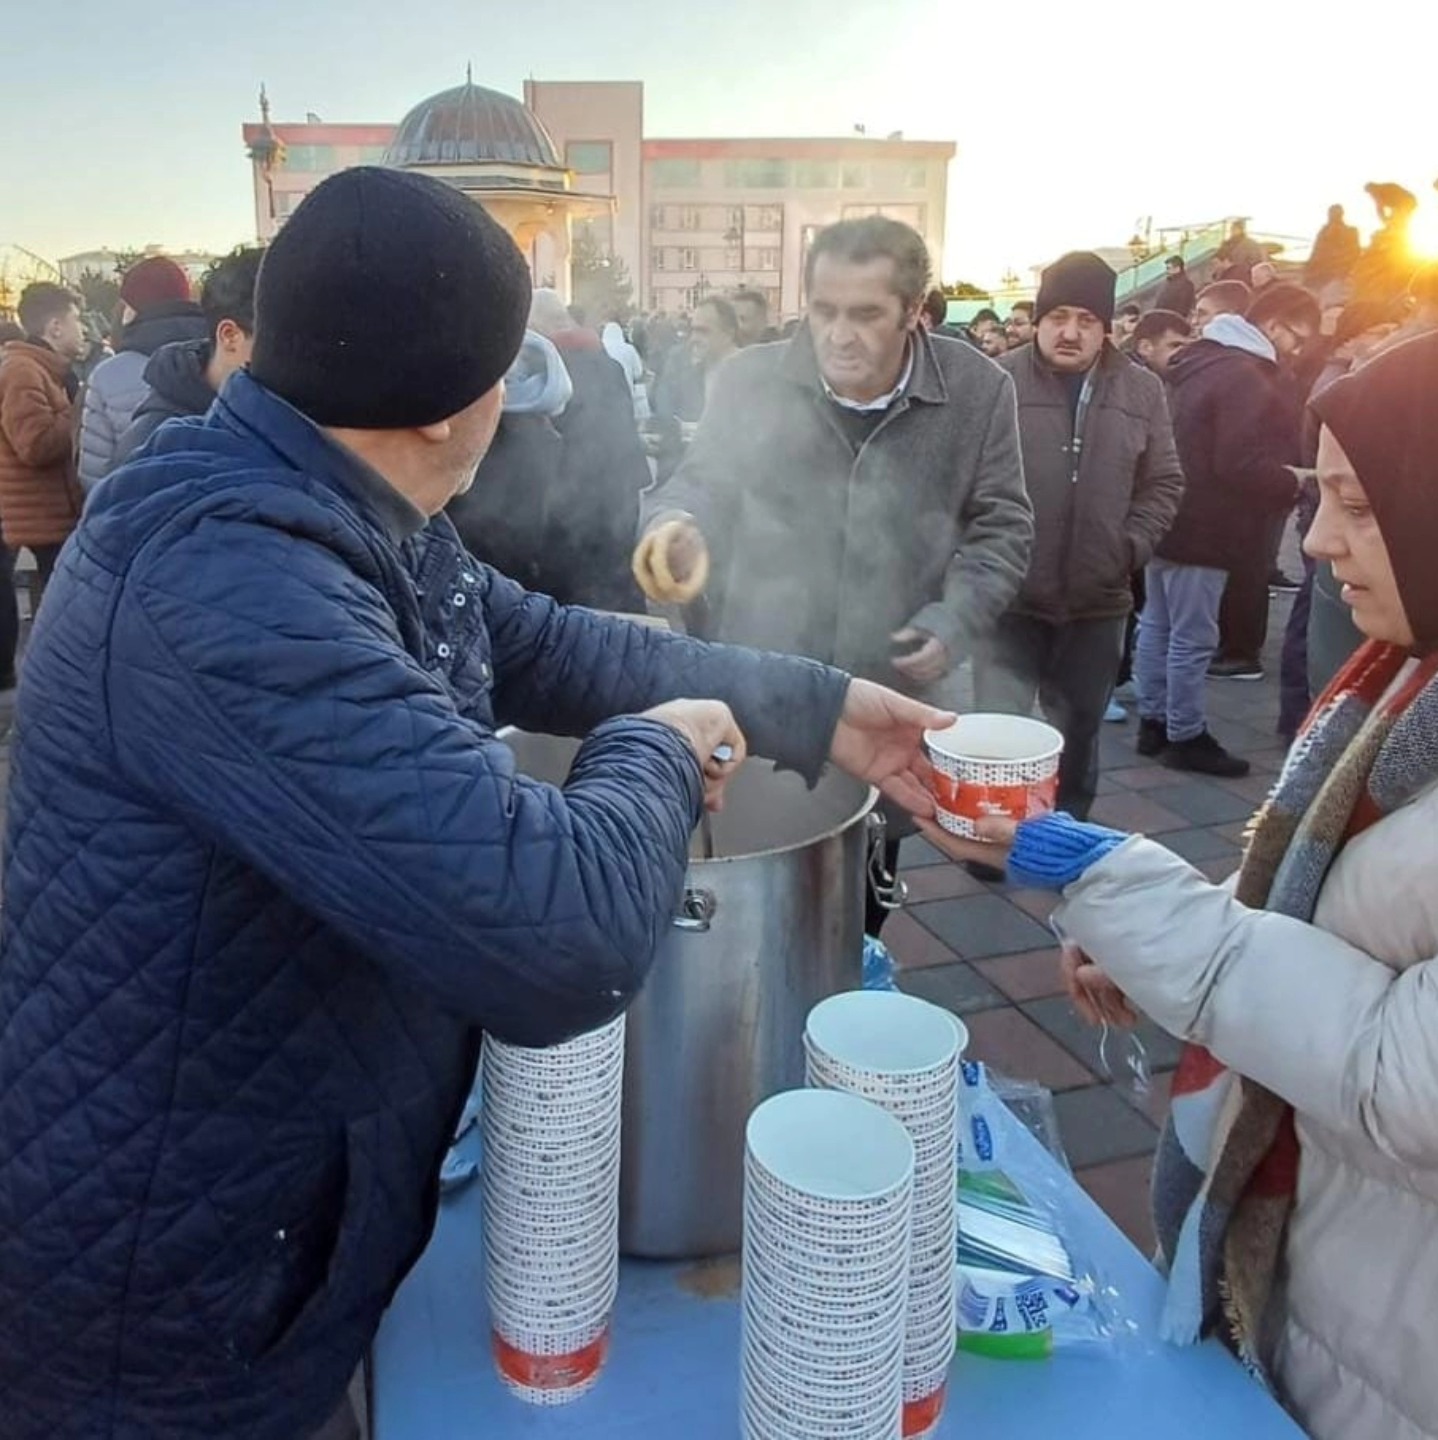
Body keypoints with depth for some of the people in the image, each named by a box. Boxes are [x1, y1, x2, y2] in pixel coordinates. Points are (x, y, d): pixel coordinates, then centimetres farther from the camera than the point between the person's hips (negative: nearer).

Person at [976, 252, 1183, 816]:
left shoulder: (1142, 392, 4)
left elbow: (1163, 484, 9)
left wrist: (1128, 550, -4)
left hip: (1098, 602, 3)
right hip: (1011, 597, -3)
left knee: (1077, 734, 17)